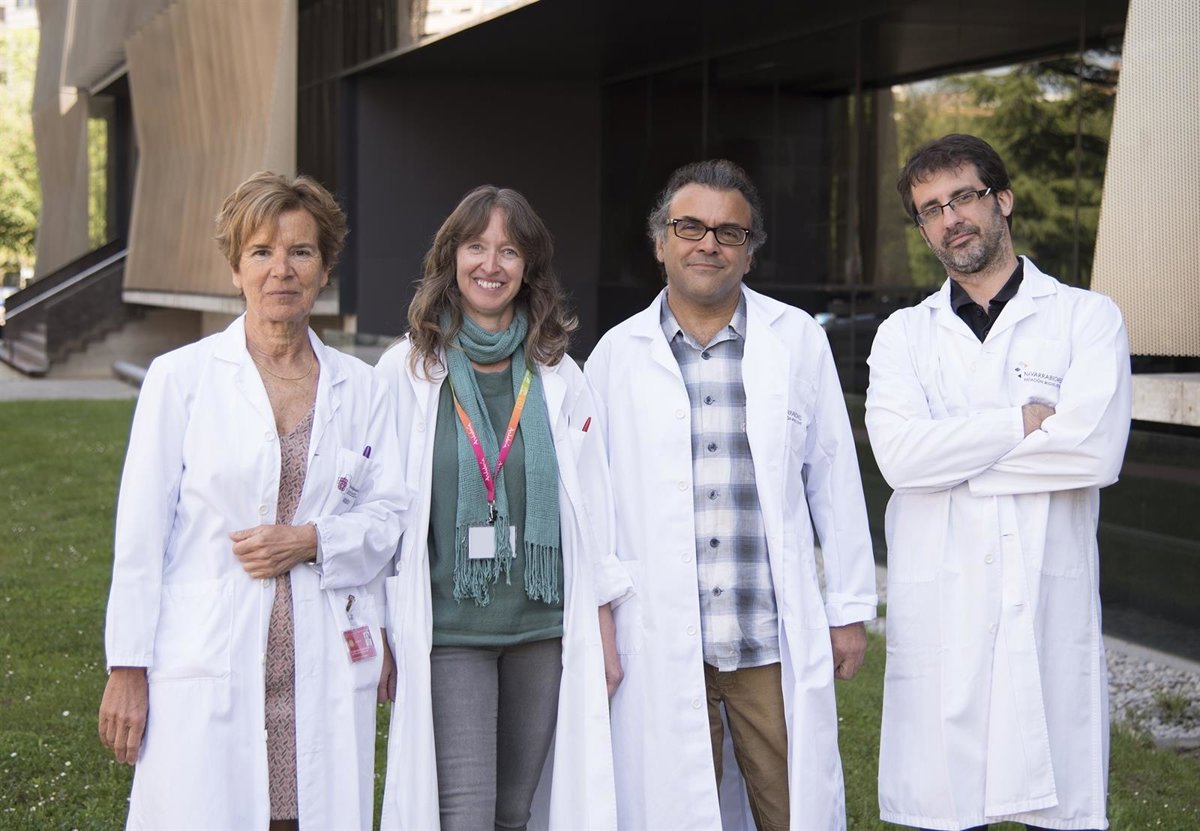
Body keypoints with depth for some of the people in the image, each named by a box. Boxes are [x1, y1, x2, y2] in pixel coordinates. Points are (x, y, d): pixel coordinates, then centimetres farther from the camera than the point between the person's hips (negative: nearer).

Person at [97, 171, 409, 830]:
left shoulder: (359, 388, 11)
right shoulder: (181, 377, 2)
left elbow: (390, 514, 11)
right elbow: (141, 532, 1)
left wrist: (311, 541, -8)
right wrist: (127, 669, -2)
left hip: (326, 671, 3)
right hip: (205, 671, -2)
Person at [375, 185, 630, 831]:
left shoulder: (557, 376, 9)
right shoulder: (406, 371, 1)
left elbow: (591, 507, 11)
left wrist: (603, 632, 9)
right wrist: (376, 634, -1)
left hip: (544, 626, 3)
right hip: (447, 628, -3)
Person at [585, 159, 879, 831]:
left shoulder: (798, 340, 5)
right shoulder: (618, 354, 5)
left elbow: (836, 481, 8)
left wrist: (851, 609, 8)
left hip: (777, 641, 0)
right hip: (659, 644, 0)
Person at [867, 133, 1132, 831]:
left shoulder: (1087, 317, 6)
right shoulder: (905, 335, 12)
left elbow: (1096, 450, -11)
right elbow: (900, 453, -6)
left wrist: (951, 450, -6)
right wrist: (1028, 421, -6)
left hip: (1052, 611, -1)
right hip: (939, 612, 1)